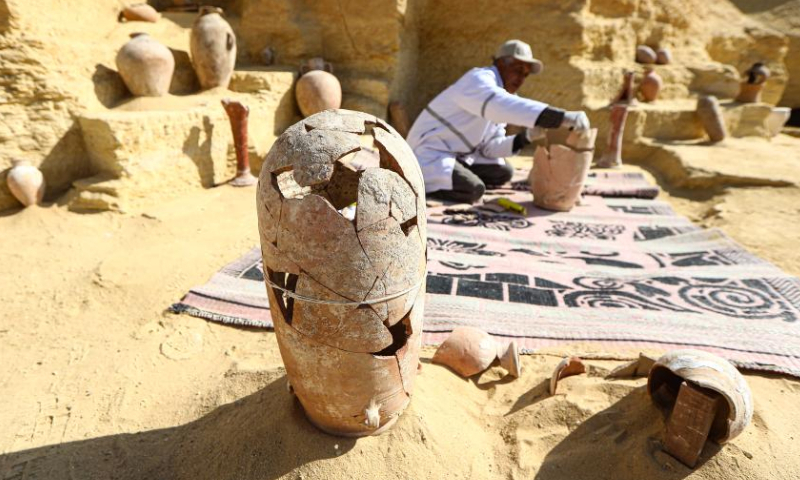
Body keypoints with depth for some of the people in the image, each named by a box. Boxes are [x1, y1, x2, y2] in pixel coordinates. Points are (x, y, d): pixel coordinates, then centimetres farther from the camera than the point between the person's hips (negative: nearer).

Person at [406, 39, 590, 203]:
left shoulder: (499, 96, 11)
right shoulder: (479, 80, -18)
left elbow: (490, 148, 6)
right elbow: (512, 108, -39)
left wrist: (526, 137, -9)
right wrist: (563, 117, -45)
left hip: (457, 154, 9)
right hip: (429, 153, -9)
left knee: (502, 173, 7)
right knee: (473, 191, -27)